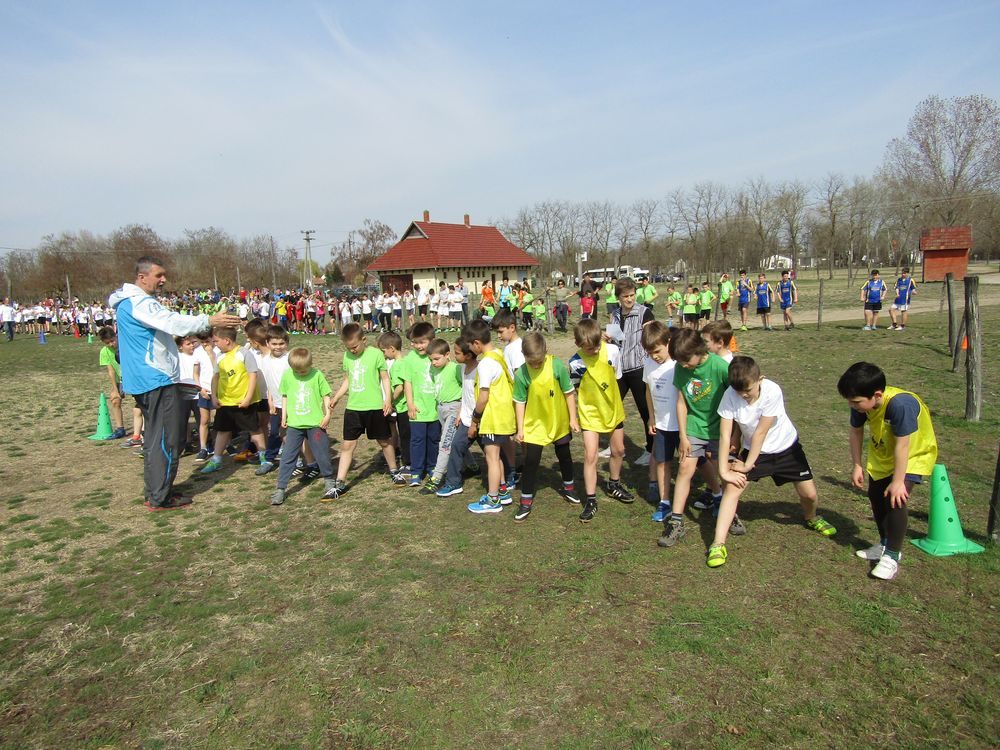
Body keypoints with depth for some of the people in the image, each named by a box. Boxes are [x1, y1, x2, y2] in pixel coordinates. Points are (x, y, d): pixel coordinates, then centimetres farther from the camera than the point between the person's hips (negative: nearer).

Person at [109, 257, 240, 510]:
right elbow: (171, 322, -32)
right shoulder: (138, 302, -16)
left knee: (156, 439, 17)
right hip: (158, 382, -11)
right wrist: (209, 320, -38)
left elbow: (164, 323, 26)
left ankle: (154, 493, 26)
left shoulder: (130, 302, 17)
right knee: (168, 441, -4)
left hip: (145, 382, 11)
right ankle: (160, 498, 2)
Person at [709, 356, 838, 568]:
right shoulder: (730, 395, -25)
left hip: (786, 447, -1)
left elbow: (761, 432, -26)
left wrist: (748, 465, -21)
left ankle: (810, 518, 40)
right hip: (753, 449, 1)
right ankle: (718, 544, -14)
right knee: (732, 487, -16)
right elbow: (725, 435, -23)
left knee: (809, 494, 2)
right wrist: (724, 470, -27)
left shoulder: (772, 391, -30)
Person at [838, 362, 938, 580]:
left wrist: (898, 481, -28)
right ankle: (885, 544, 32)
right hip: (882, 455, 7)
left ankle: (892, 556, -3)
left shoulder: (900, 404, -41)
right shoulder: (862, 403, -21)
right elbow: (856, 431, -6)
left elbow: (902, 445, -35)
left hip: (913, 456, -7)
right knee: (875, 497, 11)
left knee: (895, 500, -17)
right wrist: (857, 466, -6)